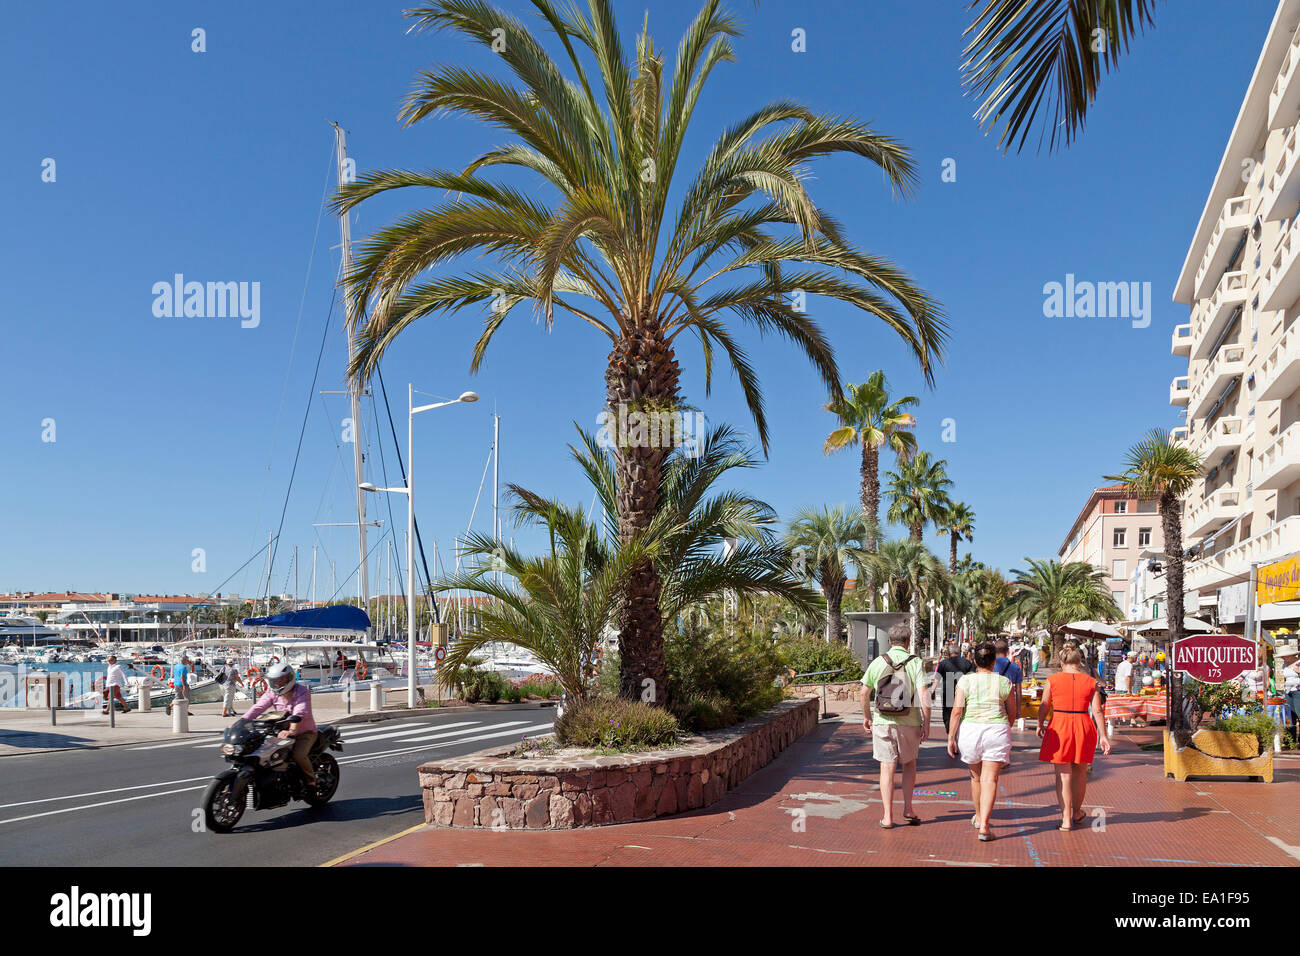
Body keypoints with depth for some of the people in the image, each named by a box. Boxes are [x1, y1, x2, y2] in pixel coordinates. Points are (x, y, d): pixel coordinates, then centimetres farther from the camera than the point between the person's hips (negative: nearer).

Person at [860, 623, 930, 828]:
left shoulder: (878, 662, 0)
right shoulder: (915, 663, -5)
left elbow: (864, 692, 5)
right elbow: (923, 696, -12)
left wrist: (866, 717, 17)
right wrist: (926, 723, -5)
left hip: (883, 722, 0)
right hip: (909, 723, 0)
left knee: (887, 768, 4)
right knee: (909, 764, 20)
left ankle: (888, 816, 3)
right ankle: (907, 809, 17)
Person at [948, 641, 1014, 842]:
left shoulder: (965, 680, -3)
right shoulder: (1003, 682, 1)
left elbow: (957, 710, -8)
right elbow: (1011, 711, 12)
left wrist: (951, 737, -3)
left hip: (970, 729, 1)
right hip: (997, 730, -1)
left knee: (976, 775, 19)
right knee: (990, 779, -1)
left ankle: (978, 816, 37)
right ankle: (984, 826, -11)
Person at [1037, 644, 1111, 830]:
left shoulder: (1053, 680, -3)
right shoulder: (1090, 682, 1)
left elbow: (1044, 707, 0)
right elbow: (1097, 711, -1)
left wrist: (1040, 725, 17)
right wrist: (1103, 736, 5)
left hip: (1059, 728, -2)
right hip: (1083, 728, 2)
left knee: (1063, 775, 4)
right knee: (1080, 773, 18)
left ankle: (1066, 819, 3)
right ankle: (1076, 812, 34)